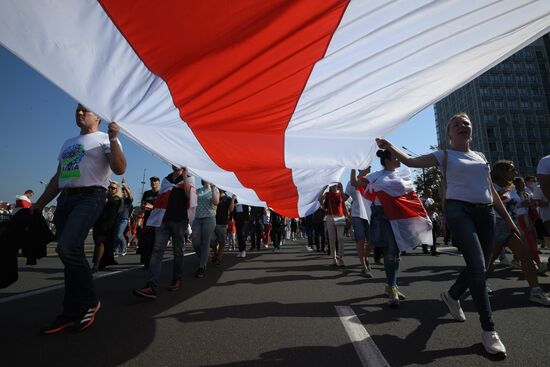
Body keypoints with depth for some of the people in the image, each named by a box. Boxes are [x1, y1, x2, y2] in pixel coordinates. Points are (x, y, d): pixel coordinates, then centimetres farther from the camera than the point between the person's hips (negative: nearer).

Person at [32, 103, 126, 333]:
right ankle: (72, 312, 12)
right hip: (65, 198, 7)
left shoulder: (104, 139, 4)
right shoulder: (68, 143, 26)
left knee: (67, 248, -21)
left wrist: (113, 138, -19)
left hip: (90, 197, -7)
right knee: (71, 252, 5)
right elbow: (57, 178, 27)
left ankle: (89, 303, -4)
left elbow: (119, 169, -12)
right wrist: (40, 202, 20)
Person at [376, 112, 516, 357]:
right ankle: (488, 330, -1)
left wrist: (508, 219, 18)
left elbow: (492, 191, 21)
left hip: (486, 213, 6)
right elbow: (412, 162, -7)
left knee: (479, 267, 8)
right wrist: (390, 148, -15)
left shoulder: (480, 157, 20)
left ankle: (452, 295, 36)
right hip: (459, 211, -6)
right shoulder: (445, 155, 5)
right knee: (477, 267, -14)